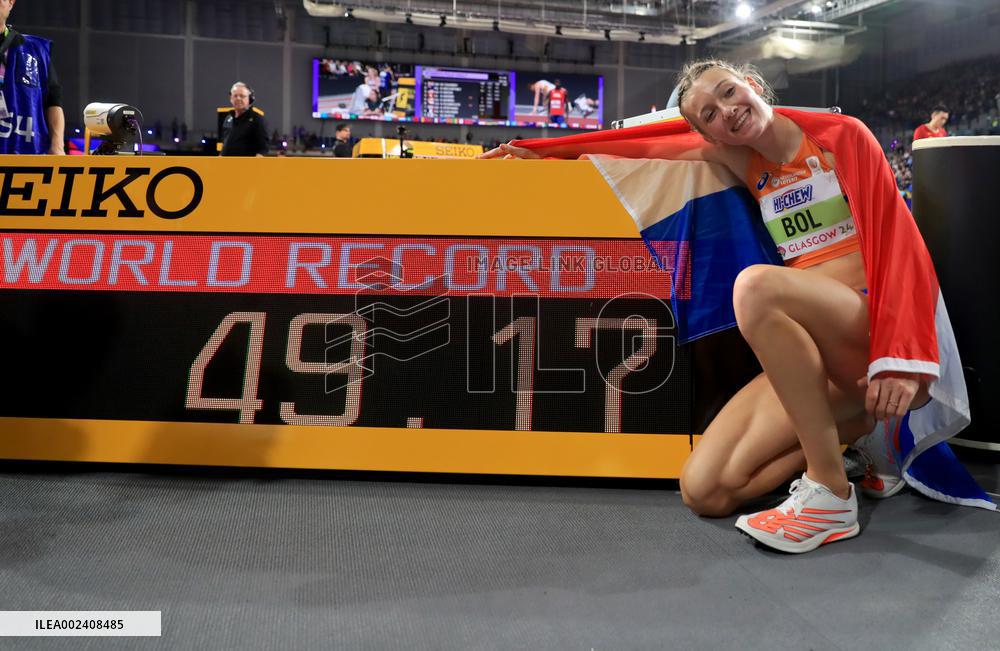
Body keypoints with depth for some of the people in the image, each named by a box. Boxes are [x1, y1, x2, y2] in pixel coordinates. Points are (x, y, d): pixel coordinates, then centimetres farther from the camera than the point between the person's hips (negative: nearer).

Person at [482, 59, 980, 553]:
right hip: (811, 348, 5)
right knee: (704, 491, -10)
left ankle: (830, 494, -23)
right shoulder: (738, 158, 13)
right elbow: (645, 146, 20)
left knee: (756, 285, -36)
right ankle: (858, 425, 9)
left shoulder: (841, 135, 1)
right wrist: (539, 151, 23)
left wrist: (901, 357, -20)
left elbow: (897, 239, -8)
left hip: (872, 336, -5)